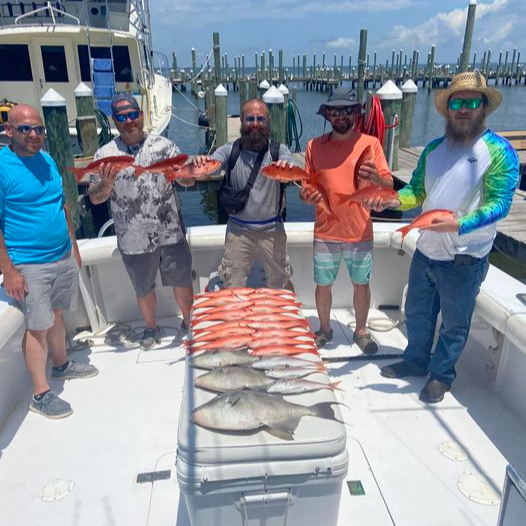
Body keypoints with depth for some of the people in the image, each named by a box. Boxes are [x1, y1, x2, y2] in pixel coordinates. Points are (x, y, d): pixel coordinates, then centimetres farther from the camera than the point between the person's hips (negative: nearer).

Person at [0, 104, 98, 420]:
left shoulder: (47, 160, 7)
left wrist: (74, 246, 16)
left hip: (63, 257, 6)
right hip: (29, 265, -6)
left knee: (57, 314, 20)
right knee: (38, 327, 3)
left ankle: (62, 365, 40)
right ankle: (41, 394, 17)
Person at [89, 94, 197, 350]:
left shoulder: (163, 145, 0)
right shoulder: (105, 154, 0)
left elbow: (189, 181, -1)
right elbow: (94, 198, 0)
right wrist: (106, 184, -22)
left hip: (171, 233, 0)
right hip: (133, 240, 1)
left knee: (182, 281, 12)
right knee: (144, 288, 18)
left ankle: (189, 322, 37)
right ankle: (151, 327, 42)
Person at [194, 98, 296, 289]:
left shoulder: (278, 150, -2)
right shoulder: (230, 150, -1)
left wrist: (289, 168, -42)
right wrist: (201, 163, -40)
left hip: (272, 230, 0)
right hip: (238, 230, 0)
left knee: (282, 285, 16)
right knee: (232, 288, 11)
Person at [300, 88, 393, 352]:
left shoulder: (371, 143, -4)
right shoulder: (315, 145, 0)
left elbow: (389, 186, -5)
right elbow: (306, 185, 7)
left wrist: (376, 178, -27)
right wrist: (306, 196, -17)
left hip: (359, 231, 0)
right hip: (325, 232, 1)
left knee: (361, 284, 13)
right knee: (323, 285, 11)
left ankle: (361, 330, 35)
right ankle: (324, 329, 34)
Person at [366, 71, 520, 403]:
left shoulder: (500, 152, -12)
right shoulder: (434, 148, 5)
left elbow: (499, 203, -18)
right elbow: (417, 190, 8)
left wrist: (460, 225, -33)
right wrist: (395, 201, -14)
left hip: (465, 260, -5)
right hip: (426, 251, 5)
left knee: (454, 324, 13)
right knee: (417, 313, 20)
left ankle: (441, 375, 34)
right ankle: (415, 361, 42)